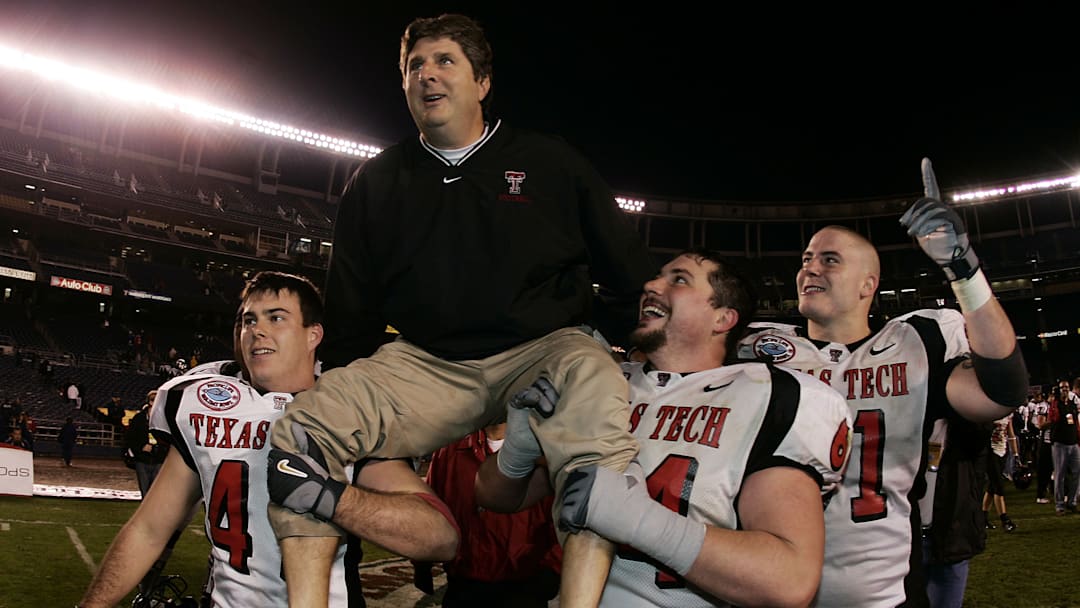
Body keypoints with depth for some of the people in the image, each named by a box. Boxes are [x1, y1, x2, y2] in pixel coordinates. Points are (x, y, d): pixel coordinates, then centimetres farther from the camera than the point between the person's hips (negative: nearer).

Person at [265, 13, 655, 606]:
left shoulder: (551, 162, 7)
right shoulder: (377, 180, 14)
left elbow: (631, 279, 11)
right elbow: (349, 311, 19)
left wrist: (592, 341, 3)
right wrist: (339, 387, 13)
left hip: (542, 351, -2)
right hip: (426, 366, 3)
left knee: (599, 412, -38)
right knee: (302, 427, -21)